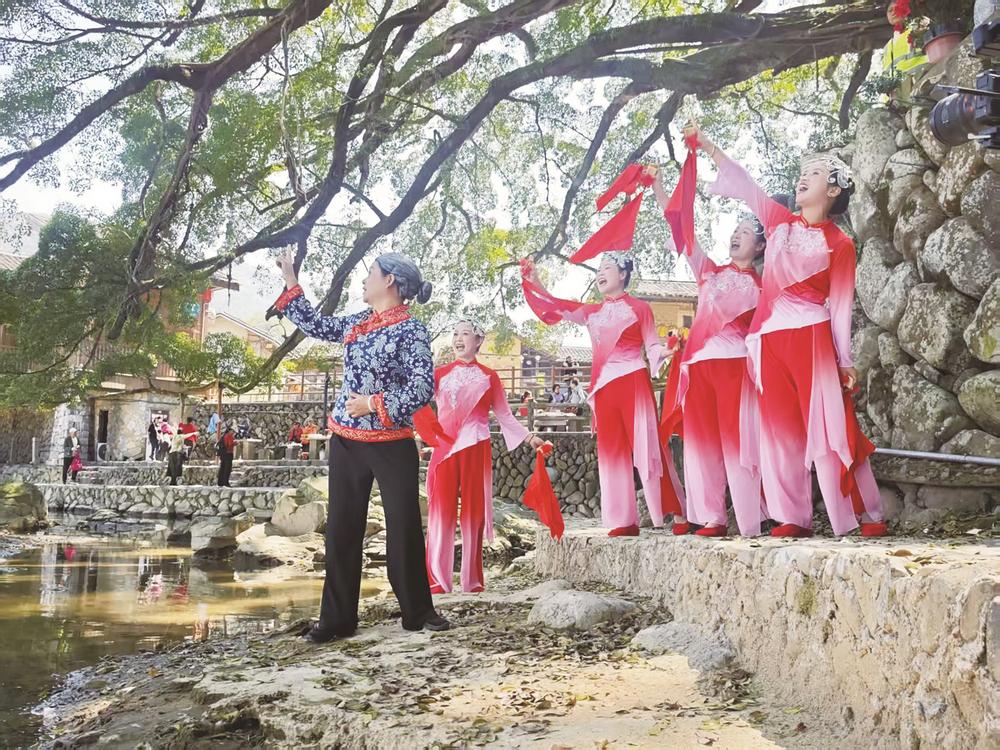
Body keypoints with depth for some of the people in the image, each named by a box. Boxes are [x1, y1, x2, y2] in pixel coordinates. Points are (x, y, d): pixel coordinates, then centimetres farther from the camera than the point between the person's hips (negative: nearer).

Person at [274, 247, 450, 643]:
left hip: (392, 445, -6)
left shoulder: (411, 330, -11)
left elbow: (424, 387, -17)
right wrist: (290, 281, 23)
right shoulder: (356, 323, 10)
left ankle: (417, 611, 17)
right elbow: (315, 325, 23)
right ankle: (337, 618, 16)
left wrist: (375, 405, -19)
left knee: (404, 528, 2)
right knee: (341, 529, 7)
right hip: (346, 441, 6)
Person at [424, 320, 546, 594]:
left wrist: (528, 437, 1)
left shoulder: (489, 376, 8)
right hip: (444, 447, 1)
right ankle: (437, 579, 1)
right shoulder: (440, 374, 10)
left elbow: (504, 415, 10)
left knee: (474, 510, 3)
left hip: (475, 447, 0)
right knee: (441, 510, -3)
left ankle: (473, 580, 10)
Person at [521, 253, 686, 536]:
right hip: (604, 386, 6)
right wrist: (534, 281, 5)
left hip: (633, 382, -5)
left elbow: (653, 346, 1)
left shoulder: (639, 308, 4)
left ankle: (678, 513, -2)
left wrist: (665, 351, -21)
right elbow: (558, 308, 15)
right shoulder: (593, 313, 18)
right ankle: (625, 520, 7)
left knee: (646, 446, -8)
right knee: (612, 451, 3)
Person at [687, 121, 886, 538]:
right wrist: (706, 145, 14)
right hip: (769, 339, 5)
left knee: (829, 425, -6)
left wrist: (844, 360, -2)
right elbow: (742, 183, 16)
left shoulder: (839, 245, 1)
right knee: (780, 428, 4)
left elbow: (840, 305, 0)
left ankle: (866, 514, 2)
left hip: (811, 336, -4)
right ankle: (793, 517, 9)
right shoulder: (780, 220, 13)